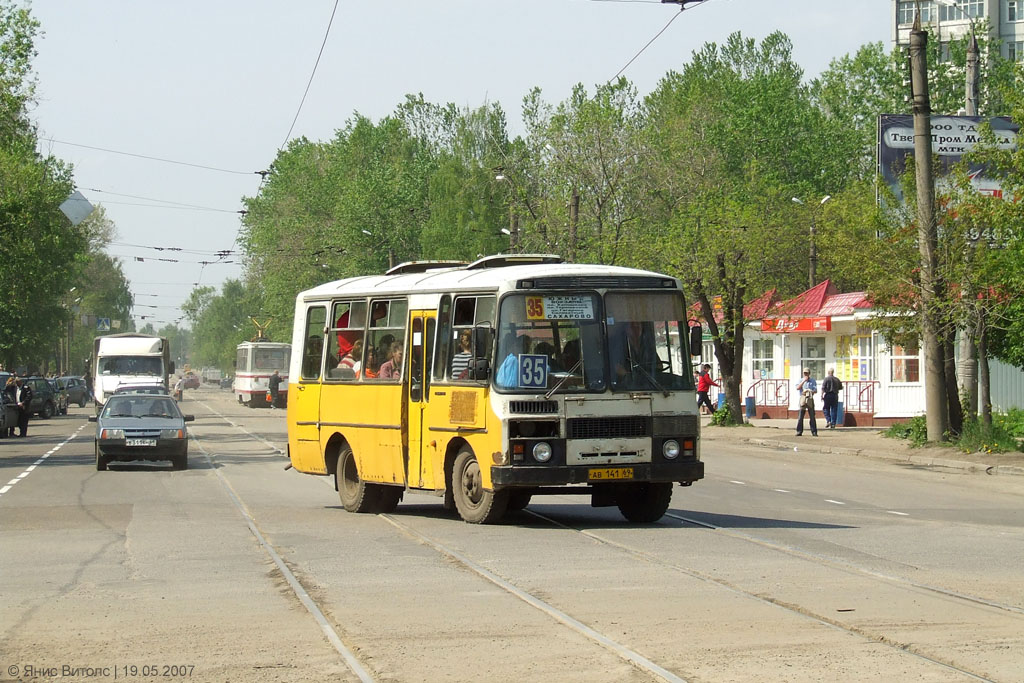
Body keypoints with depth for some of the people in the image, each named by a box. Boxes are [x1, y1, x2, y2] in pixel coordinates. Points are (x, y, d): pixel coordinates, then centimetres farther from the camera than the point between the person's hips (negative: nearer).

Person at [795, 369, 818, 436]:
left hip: (810, 399, 0)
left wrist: (810, 391, -16)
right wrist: (804, 381, -11)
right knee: (800, 416, -5)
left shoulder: (813, 381, 10)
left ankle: (814, 431, 3)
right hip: (802, 398, 0)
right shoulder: (801, 380, 10)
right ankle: (799, 431, -1)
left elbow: (816, 391, 4)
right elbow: (797, 388, -7)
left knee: (812, 416, -1)